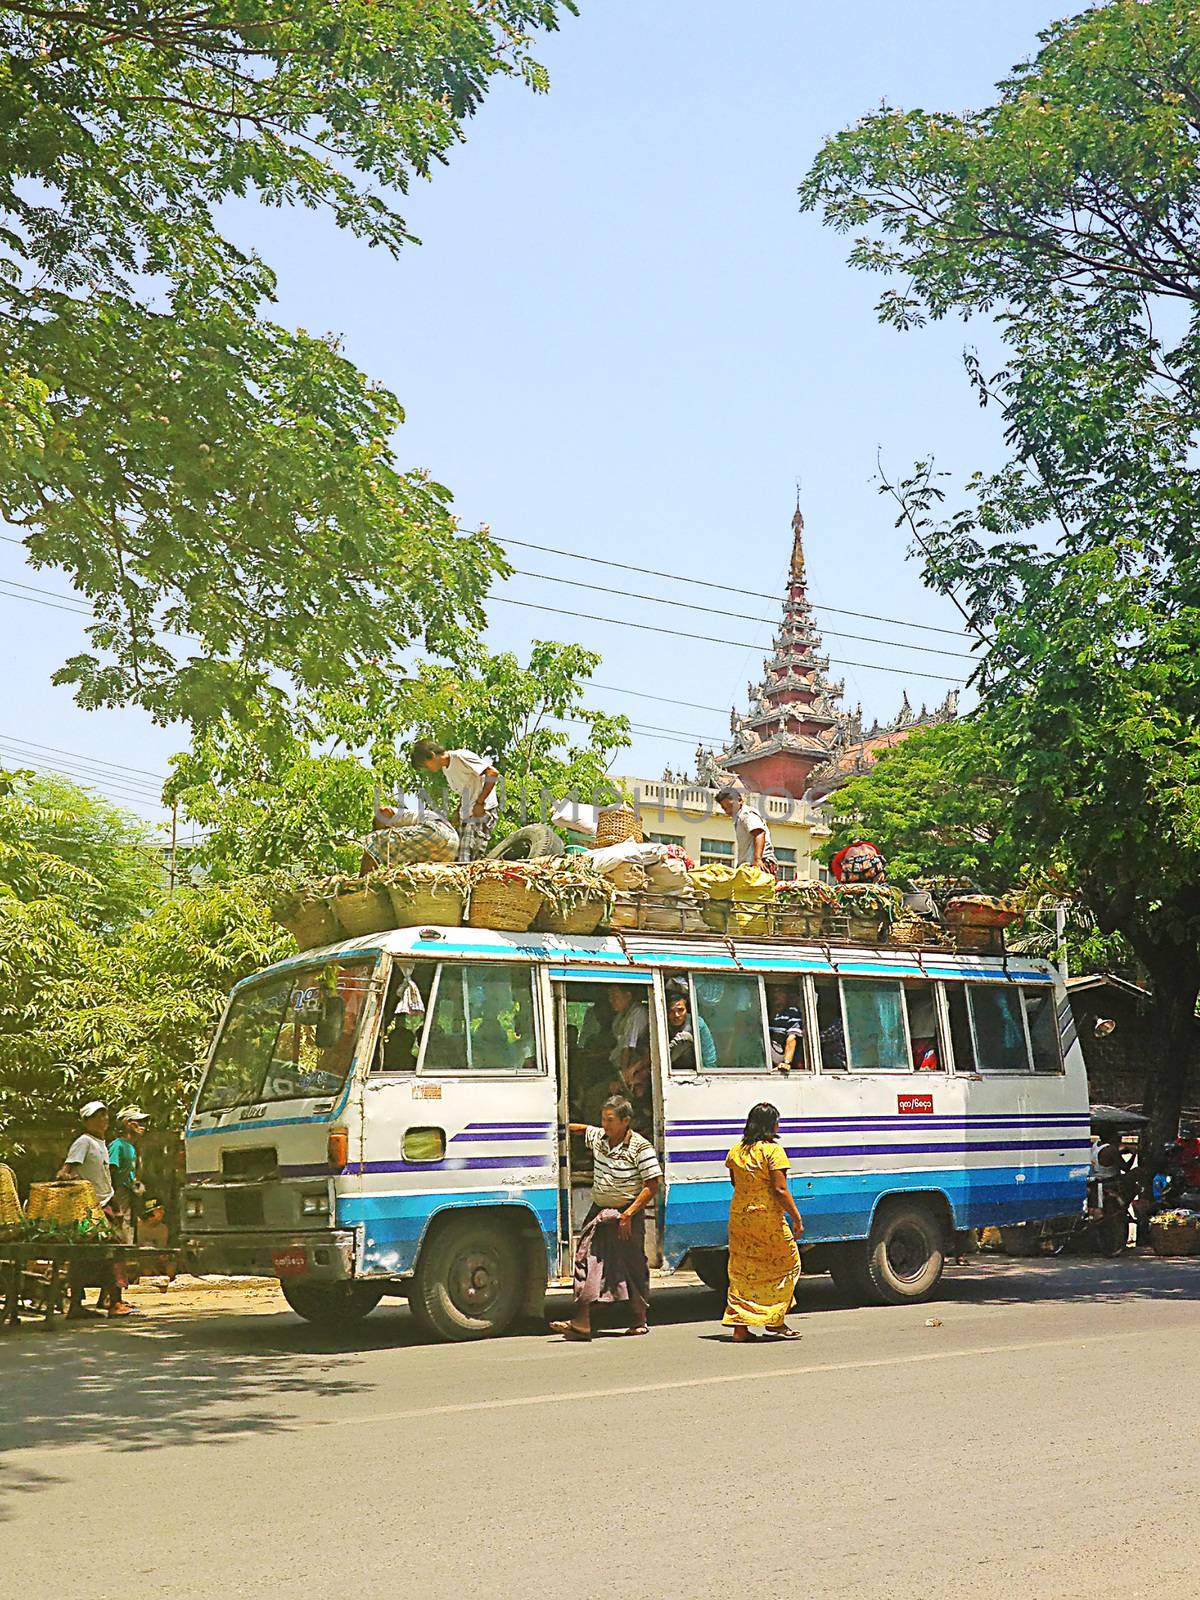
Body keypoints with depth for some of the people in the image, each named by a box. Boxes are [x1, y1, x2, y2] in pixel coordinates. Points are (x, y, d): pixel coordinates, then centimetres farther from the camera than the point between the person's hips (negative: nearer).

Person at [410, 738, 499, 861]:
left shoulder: (460, 757, -13)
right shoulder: (446, 768, 15)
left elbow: (493, 773, -20)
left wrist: (480, 802, -19)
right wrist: (458, 813, 9)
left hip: (482, 812, -10)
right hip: (466, 816, 10)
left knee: (468, 860, -18)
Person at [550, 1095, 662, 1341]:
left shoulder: (640, 1147, -16)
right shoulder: (598, 1137, 3)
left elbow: (653, 1184, -17)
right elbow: (583, 1129, 28)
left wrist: (628, 1214, -20)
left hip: (627, 1215, -5)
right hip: (599, 1212, 6)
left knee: (632, 1265, 5)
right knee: (587, 1259, -6)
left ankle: (640, 1318, 24)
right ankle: (582, 1322, -9)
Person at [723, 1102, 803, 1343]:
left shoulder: (735, 1151, 5)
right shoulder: (773, 1150, -14)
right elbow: (780, 1189, -17)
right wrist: (796, 1218, -12)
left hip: (739, 1215, 6)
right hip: (768, 1217, -6)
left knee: (742, 1271, 11)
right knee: (786, 1264, 13)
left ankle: (740, 1327, 8)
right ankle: (775, 1321, 13)